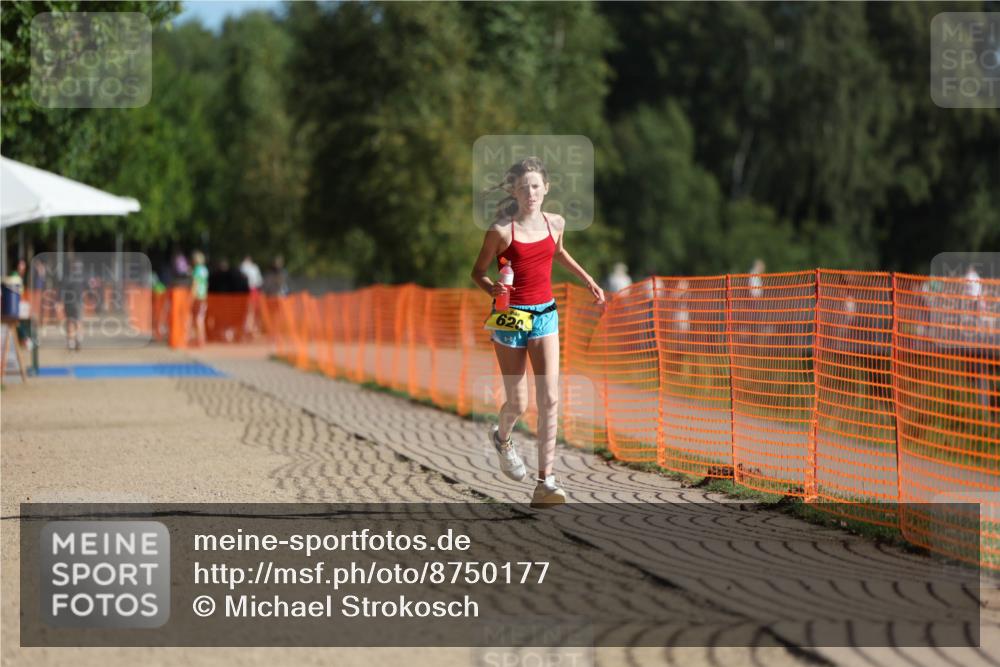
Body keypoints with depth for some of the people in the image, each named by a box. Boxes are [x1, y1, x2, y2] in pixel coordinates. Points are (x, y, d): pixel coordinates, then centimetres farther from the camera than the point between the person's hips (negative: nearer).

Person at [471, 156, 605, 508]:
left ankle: (545, 482, -11)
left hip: (545, 315, 3)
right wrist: (492, 289, -22)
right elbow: (478, 272, -2)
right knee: (518, 404, 4)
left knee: (549, 399, -11)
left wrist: (588, 279, 27)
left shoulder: (555, 223, 4)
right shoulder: (501, 231, -10)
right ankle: (501, 437, 41)